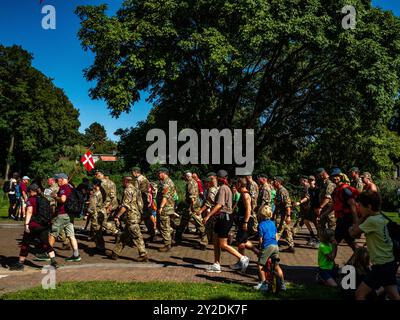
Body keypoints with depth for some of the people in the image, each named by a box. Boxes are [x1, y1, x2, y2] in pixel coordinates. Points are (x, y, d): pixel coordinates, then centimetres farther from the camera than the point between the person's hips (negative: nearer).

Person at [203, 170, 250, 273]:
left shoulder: (222, 188, -15)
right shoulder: (227, 188, 15)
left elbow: (219, 205, -24)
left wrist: (208, 216, -23)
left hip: (224, 218, -10)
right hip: (224, 217, 10)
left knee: (223, 245, -4)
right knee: (216, 241, 13)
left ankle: (242, 258, 0)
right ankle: (216, 265, 18)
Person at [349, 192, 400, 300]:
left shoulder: (372, 220, -20)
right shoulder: (380, 218, 8)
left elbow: (353, 233, -13)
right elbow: (357, 233, 14)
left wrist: (362, 217, -8)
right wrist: (354, 228, -3)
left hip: (381, 266, -9)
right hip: (390, 263, 9)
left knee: (360, 293, -3)